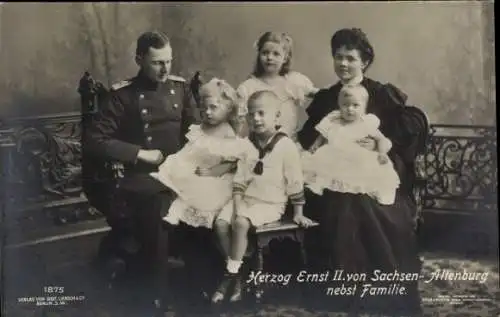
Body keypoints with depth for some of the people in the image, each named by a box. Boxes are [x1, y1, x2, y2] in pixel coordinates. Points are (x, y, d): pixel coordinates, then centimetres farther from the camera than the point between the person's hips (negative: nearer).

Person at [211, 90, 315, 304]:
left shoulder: (286, 145, -10)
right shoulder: (247, 145, 5)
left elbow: (295, 182, -6)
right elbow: (239, 182, 6)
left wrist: (298, 213, -3)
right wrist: (237, 206, -8)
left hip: (271, 203, -5)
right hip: (247, 199, 5)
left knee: (241, 223, -28)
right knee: (221, 222, -17)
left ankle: (231, 274, -13)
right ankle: (237, 270, -3)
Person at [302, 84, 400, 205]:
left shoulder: (367, 124, 2)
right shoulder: (332, 122, 9)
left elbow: (382, 140, 6)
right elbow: (322, 137, 19)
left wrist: (382, 152, -13)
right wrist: (315, 145, -1)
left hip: (357, 165, -2)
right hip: (331, 162, 2)